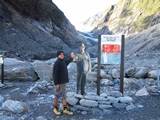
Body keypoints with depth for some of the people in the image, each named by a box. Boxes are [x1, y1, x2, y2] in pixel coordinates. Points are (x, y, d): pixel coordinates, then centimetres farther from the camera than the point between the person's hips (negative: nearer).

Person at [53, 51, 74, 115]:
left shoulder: (63, 62, 8)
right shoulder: (57, 63, -17)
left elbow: (66, 62, 34)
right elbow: (55, 74, -20)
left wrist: (71, 58, 40)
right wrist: (56, 83, -22)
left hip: (64, 82, 8)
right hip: (59, 83, -8)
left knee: (64, 95, 11)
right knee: (58, 96, 4)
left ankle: (65, 109, 17)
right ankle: (55, 108, 20)